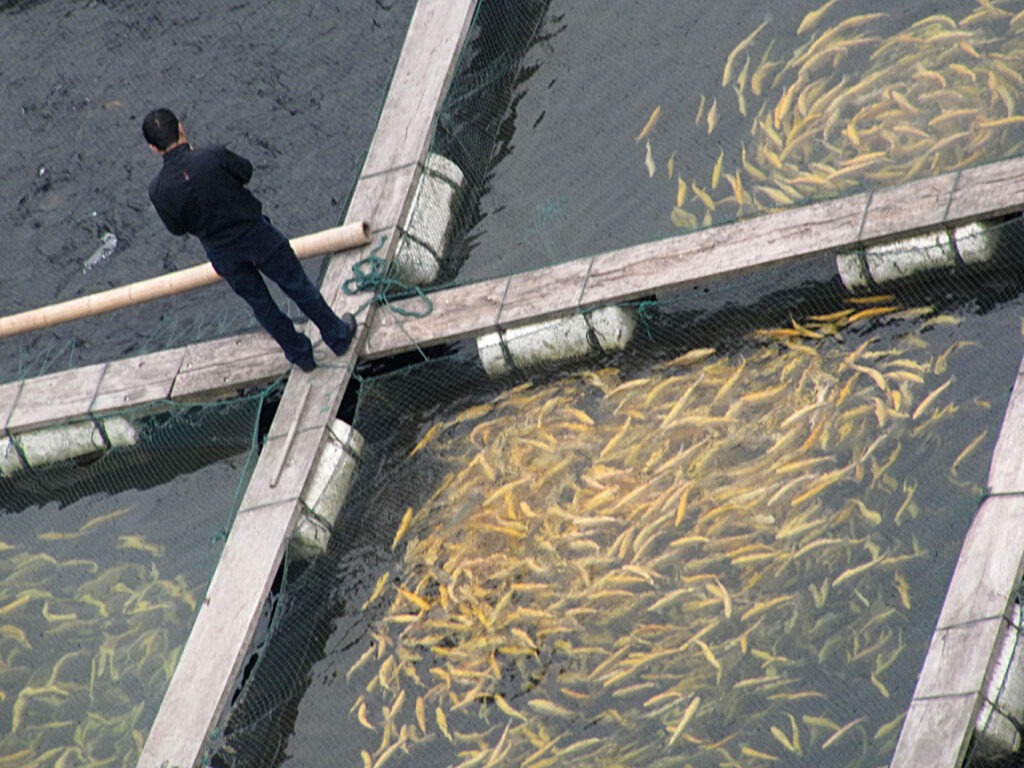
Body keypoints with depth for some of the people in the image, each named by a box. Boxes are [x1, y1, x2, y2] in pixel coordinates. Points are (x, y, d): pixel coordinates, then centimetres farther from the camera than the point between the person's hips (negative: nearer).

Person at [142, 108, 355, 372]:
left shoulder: (158, 189, -19)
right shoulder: (213, 156, -27)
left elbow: (176, 228, -3)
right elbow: (245, 172, -4)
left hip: (221, 253, 2)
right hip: (255, 232, -2)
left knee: (260, 303, 24)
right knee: (297, 285, 20)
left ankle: (300, 355, 39)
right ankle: (339, 336, 36)